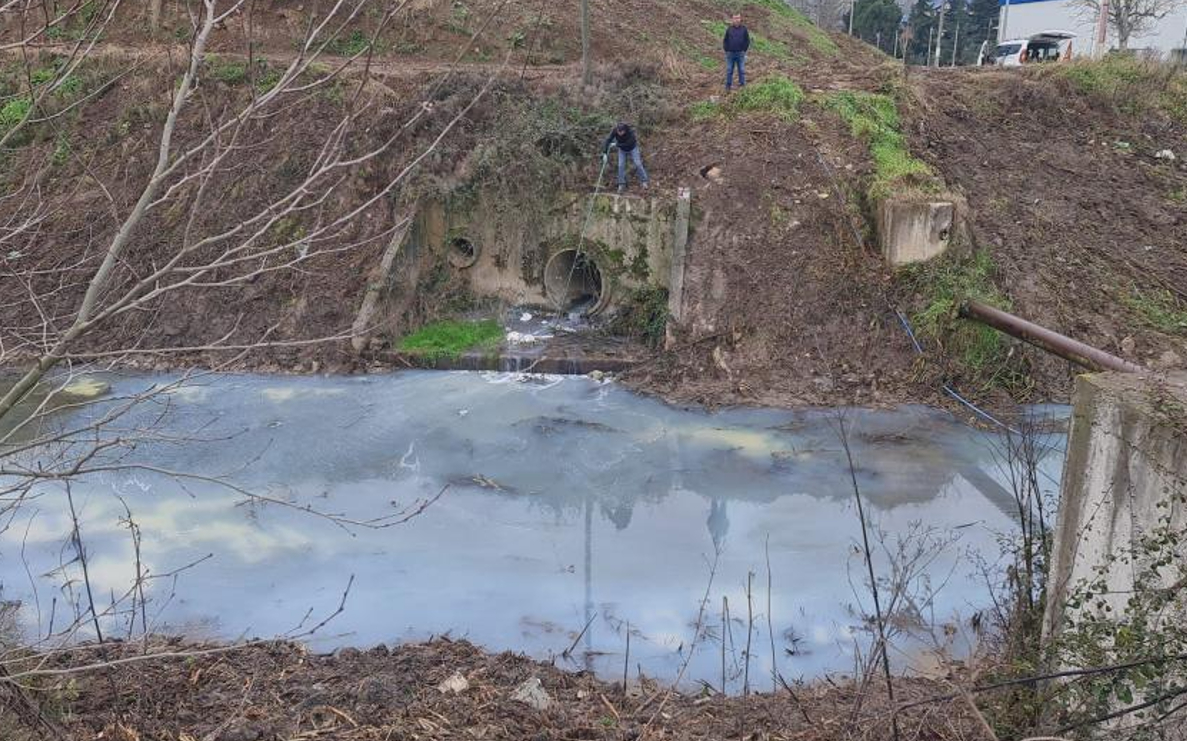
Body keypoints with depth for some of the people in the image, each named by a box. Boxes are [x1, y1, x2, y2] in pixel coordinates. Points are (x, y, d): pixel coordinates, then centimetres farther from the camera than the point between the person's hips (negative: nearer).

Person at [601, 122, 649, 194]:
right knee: (621, 165, -4)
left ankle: (645, 181, 11)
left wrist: (616, 144, -29)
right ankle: (621, 184, 8)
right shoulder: (615, 131, -31)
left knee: (638, 164, -5)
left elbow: (628, 144, -34)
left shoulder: (631, 132, -39)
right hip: (622, 149, 2)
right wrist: (605, 153, -36)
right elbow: (608, 140, -30)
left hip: (632, 148, -2)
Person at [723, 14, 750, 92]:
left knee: (742, 70, 4)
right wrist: (726, 50, -1)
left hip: (740, 54, 0)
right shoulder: (729, 29, 2)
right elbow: (725, 40, 6)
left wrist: (744, 50, -1)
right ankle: (728, 86, 12)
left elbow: (747, 41, 6)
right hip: (730, 53, 0)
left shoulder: (744, 29, 1)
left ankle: (742, 85, 14)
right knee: (729, 71, 4)